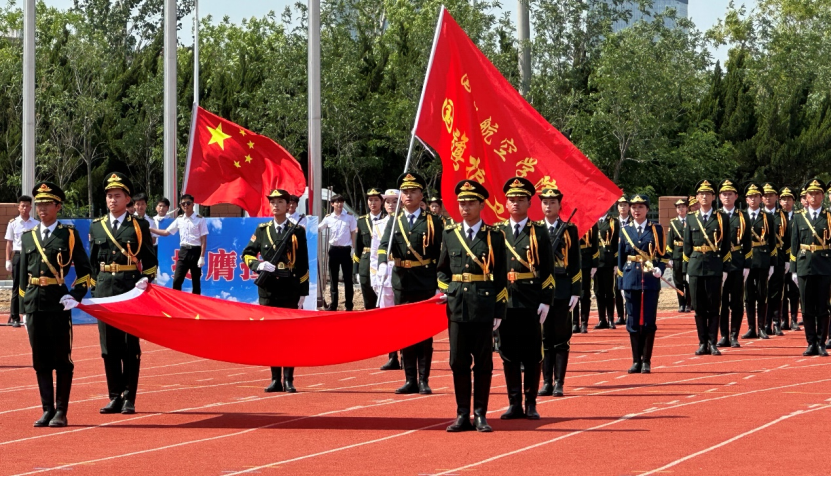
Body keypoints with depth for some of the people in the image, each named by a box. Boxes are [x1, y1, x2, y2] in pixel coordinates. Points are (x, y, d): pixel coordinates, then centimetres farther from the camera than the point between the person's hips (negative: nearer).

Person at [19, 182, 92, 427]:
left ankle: (61, 412, 5)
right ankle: (47, 410, 11)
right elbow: (23, 274, 16)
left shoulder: (69, 234, 1)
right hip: (34, 305, 4)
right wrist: (23, 308, 12)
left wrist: (76, 296, -7)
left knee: (62, 359, 0)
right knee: (40, 360, 6)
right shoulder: (27, 237, 13)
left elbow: (84, 270, 4)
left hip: (59, 305, -4)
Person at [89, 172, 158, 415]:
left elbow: (150, 261, 6)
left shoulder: (139, 227, 2)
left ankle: (129, 398, 3)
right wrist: (94, 290, 11)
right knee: (109, 347, 4)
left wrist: (145, 280, -11)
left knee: (130, 346, -1)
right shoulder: (96, 226, 11)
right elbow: (92, 262, 16)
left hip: (130, 291, -3)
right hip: (104, 292, 3)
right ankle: (115, 397, 11)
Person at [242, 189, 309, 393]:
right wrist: (259, 265, -11)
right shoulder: (262, 230, 8)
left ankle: (289, 379, 3)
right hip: (267, 289, 2)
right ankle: (275, 379, 10)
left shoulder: (298, 231, 2)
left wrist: (303, 292, -1)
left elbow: (303, 264, 2)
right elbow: (247, 254, 11)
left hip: (290, 289, -2)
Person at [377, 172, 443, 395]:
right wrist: (383, 263, -28)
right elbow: (384, 246, -7)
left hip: (426, 285, -3)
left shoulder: (433, 222, 2)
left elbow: (441, 255, 1)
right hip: (402, 284, 3)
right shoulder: (394, 222, 8)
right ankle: (410, 380, 11)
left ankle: (424, 380, 5)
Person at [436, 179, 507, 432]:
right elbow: (442, 269, 19)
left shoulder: (494, 237, 1)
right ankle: (462, 415, 10)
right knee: (458, 362, 4)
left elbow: (501, 278, 1)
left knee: (483, 363, 2)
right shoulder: (449, 234, 9)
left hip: (484, 308, -2)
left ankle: (480, 415, 8)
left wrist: (499, 312, -3)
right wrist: (445, 290, 1)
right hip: (457, 307, 2)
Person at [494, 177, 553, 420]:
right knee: (509, 355, 5)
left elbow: (548, 270, 1)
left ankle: (531, 404, 10)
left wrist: (545, 301, -6)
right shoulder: (497, 232, 8)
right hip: (504, 302, 2)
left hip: (531, 304, -2)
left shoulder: (539, 232, 2)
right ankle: (514, 404, 12)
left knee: (532, 355, 2)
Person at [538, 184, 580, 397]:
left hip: (562, 289, -1)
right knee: (544, 338, 4)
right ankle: (547, 382, 9)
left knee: (561, 338, 0)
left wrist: (575, 292, -5)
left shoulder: (570, 229, 4)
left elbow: (576, 263, 2)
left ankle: (559, 383, 3)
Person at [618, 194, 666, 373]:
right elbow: (621, 258, 12)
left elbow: (663, 255, 4)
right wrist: (621, 283, 9)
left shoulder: (656, 229, 4)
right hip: (631, 280, 2)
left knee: (649, 321, -2)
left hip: (650, 280, -2)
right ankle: (636, 361, 10)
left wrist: (659, 269, -15)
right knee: (633, 322, 2)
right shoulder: (625, 230, 9)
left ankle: (646, 361, 5)